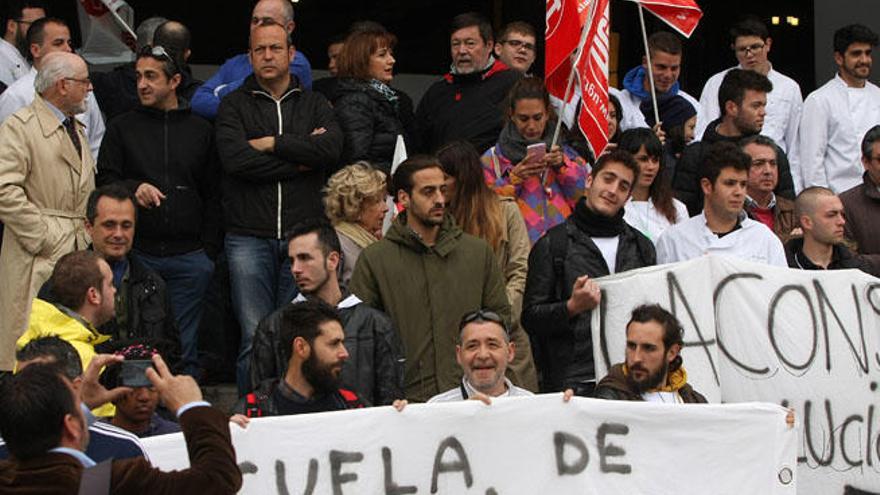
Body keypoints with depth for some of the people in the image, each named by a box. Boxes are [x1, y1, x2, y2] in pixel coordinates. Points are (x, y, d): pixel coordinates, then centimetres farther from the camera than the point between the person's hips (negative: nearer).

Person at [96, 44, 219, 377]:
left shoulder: (200, 131, 10)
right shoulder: (122, 128, 9)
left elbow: (213, 195, 9)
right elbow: (105, 181, 4)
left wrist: (209, 249, 1)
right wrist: (134, 188, -16)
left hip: (189, 257, 0)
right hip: (138, 253, 0)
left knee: (184, 348, 2)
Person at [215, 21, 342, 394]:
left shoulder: (314, 105, 15)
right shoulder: (234, 105, 9)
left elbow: (331, 149, -6)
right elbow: (235, 158, -9)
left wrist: (272, 143, -5)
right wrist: (298, 162, -6)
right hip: (249, 235, -2)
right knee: (255, 338, -7)